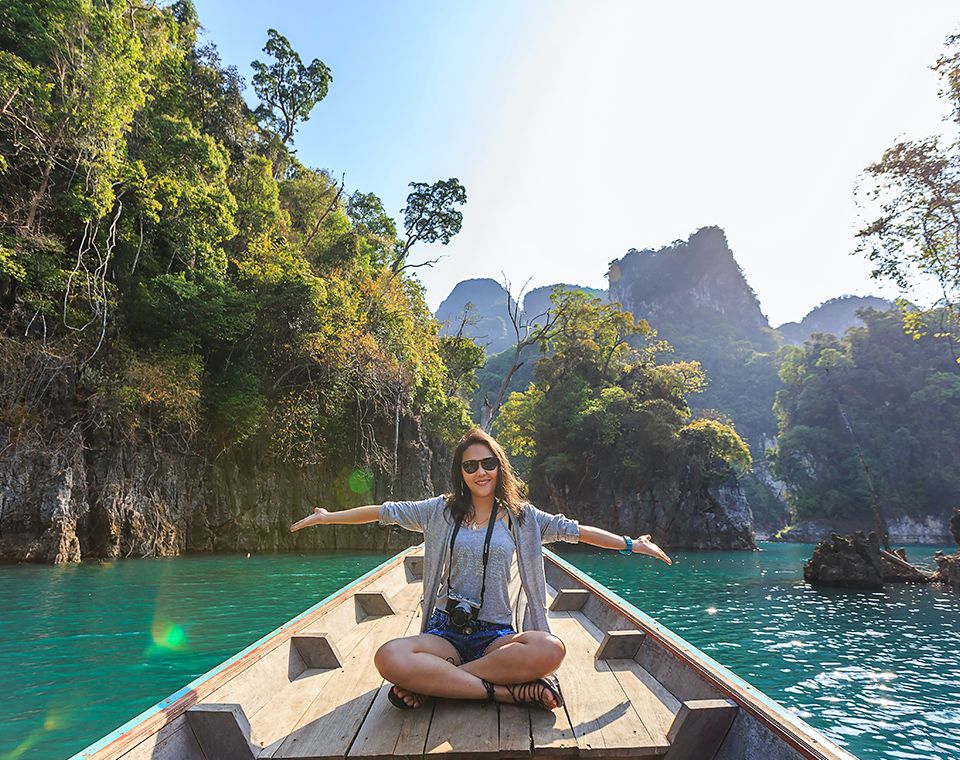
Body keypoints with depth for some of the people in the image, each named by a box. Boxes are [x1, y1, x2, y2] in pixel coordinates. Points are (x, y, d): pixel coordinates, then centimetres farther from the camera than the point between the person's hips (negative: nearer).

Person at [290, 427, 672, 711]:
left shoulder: (520, 516, 7)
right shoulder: (441, 511, 6)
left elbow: (574, 530, 7)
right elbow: (383, 512, 9)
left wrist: (631, 544, 5)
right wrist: (327, 517, 10)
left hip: (497, 635, 1)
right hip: (446, 631, 0)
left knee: (550, 649, -33)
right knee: (389, 658, -33)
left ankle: (431, 682, -21)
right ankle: (506, 690, -24)